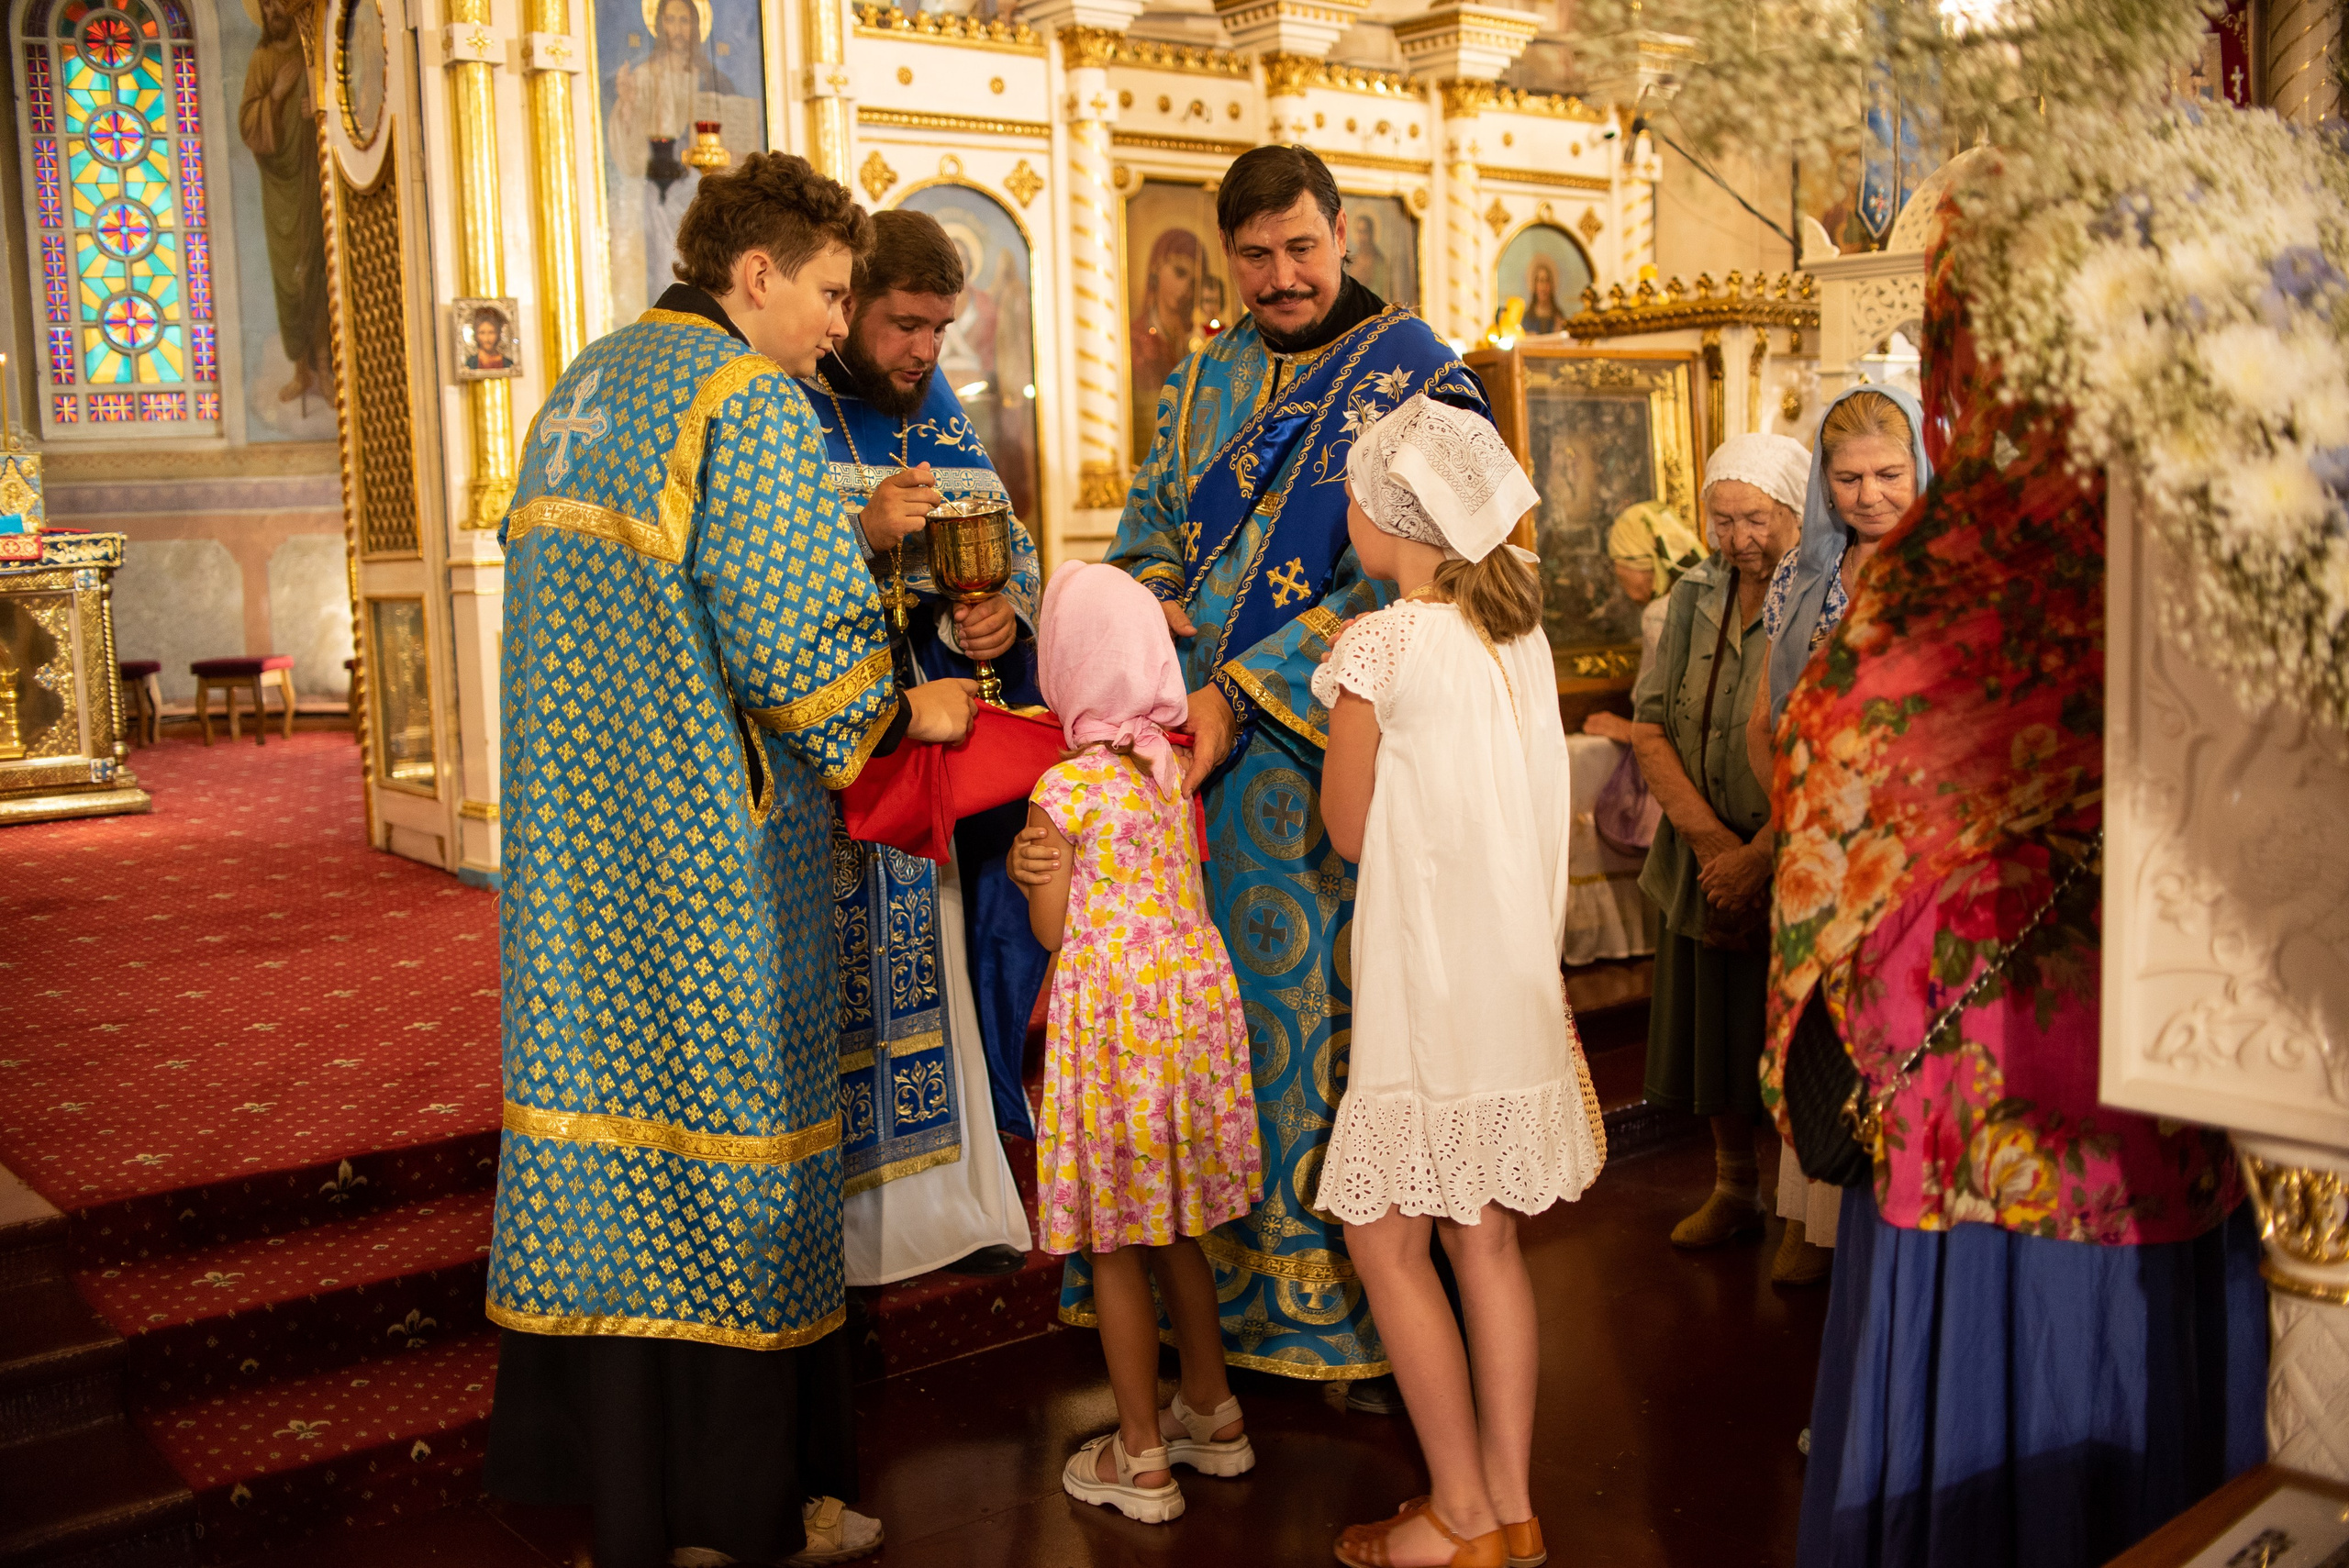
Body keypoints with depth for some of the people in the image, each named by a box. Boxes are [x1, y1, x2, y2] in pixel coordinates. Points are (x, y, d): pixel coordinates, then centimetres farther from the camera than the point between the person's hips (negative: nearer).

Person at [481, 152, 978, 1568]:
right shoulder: (750, 401, -13)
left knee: (604, 1113, 13)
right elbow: (798, 639, -20)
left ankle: (598, 1452, 25)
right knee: (730, 1131, 1)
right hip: (710, 848, -8)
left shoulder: (585, 386, 16)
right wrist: (901, 715, -3)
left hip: (579, 837, 9)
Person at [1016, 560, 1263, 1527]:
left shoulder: (1064, 788, -15)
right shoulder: (1172, 765, 3)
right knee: (1172, 1227, 20)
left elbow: (1052, 928, -8)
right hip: (1192, 995, 7)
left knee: (1115, 1243, 5)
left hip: (1111, 1012, -6)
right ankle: (1214, 1413, 31)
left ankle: (1142, 1457, 14)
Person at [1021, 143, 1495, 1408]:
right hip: (1188, 744, 5)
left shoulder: (1416, 380, -4)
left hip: (1329, 757, -5)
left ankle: (1354, 1302, 13)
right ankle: (1194, 1260, 23)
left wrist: (1239, 697, -20)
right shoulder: (1204, 382, 15)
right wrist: (1154, 607, -6)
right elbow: (1149, 527, 18)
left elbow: (1387, 587, -13)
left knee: (1324, 1010, 0)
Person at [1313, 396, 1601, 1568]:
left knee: (1384, 1239, 5)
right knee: (1487, 1238, 14)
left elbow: (1348, 828, -5)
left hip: (1428, 984, -7)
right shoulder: (1520, 632, 7)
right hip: (1517, 971, 8)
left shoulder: (1381, 645, -14)